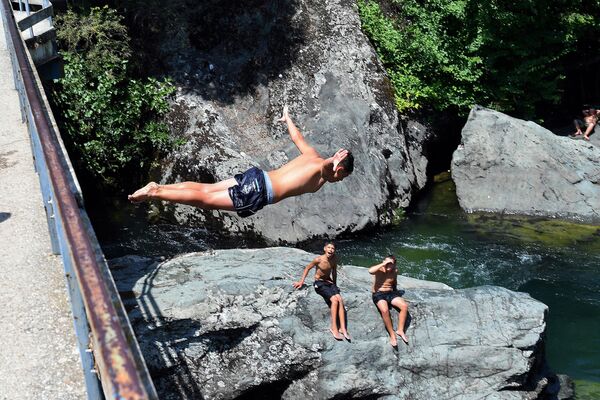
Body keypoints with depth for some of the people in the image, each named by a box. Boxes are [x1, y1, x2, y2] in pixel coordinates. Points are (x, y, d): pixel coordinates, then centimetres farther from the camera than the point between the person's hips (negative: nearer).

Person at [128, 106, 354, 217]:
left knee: (205, 189, 11)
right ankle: (154, 193, -8)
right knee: (204, 200, -5)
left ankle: (158, 187, 6)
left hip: (256, 176, 8)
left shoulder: (312, 155, 17)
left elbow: (297, 137, 31)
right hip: (259, 193, -7)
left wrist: (287, 118, 46)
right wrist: (337, 159, -44)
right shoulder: (322, 171, -4)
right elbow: (326, 166, -28)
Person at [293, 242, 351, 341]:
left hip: (329, 282, 5)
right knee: (334, 300, -26)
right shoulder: (318, 259, -17)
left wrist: (334, 285, 14)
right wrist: (301, 281, -1)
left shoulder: (334, 259, -4)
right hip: (319, 283, -5)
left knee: (340, 300, -20)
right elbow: (307, 268, -2)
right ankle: (334, 328, -21)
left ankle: (343, 329, -21)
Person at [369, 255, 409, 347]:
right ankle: (392, 334, -22)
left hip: (390, 293, 5)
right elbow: (370, 271, -35)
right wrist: (383, 264, -30)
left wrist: (396, 292, 15)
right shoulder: (379, 269, -10)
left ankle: (400, 330, -8)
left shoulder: (394, 271, 5)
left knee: (405, 306, -19)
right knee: (385, 310, -34)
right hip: (378, 294, -5)